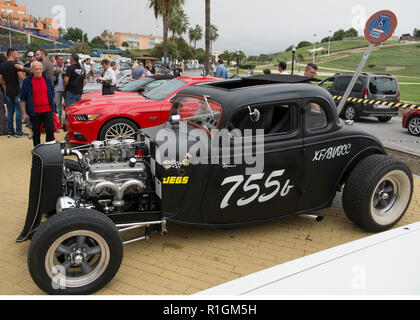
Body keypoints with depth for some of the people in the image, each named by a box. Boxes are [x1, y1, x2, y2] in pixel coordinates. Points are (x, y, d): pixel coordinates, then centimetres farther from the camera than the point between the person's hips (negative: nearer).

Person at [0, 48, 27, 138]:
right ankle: (19, 132, -1)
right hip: (17, 92, -7)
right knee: (19, 111, -2)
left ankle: (11, 132, 14)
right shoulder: (16, 64, -10)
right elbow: (22, 78, -19)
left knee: (10, 111, 10)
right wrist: (24, 74, 2)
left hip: (8, 92, 7)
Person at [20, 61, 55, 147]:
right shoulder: (27, 81, -1)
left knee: (50, 131, -5)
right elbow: (23, 99, 1)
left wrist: (52, 107, 13)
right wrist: (23, 113, -4)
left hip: (47, 111, 1)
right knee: (36, 133, 8)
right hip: (34, 112, -1)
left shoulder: (47, 79, 5)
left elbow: (52, 94, 16)